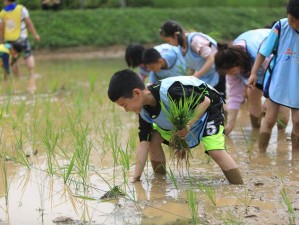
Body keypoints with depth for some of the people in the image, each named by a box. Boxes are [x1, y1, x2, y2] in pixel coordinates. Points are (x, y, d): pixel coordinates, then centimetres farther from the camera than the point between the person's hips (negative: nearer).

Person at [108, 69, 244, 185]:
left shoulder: (171, 92, -40)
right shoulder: (144, 111, -14)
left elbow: (205, 101, -29)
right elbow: (144, 143, -12)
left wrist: (189, 125, -39)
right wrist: (136, 178, -16)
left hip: (207, 109, -8)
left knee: (216, 152, -26)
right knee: (154, 138, -1)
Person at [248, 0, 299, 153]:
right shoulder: (281, 27, -15)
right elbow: (264, 51, -6)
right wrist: (254, 73, -8)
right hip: (277, 82, -1)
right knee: (269, 120, 4)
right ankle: (261, 154, 17)